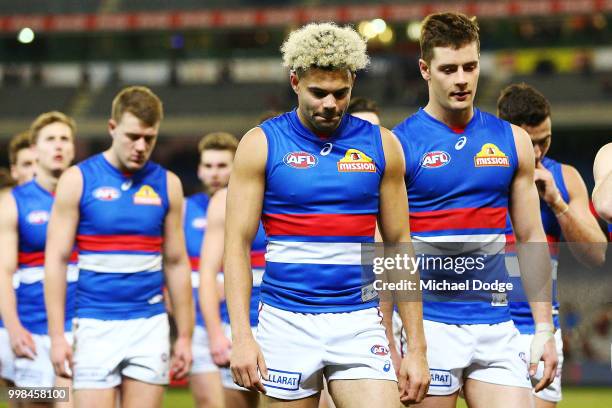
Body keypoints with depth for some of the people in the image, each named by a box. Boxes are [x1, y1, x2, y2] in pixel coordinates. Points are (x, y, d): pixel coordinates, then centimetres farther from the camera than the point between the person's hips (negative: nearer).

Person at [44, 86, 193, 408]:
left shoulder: (167, 184, 7)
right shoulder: (78, 180, -1)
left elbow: (176, 263, 12)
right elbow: (56, 260, -2)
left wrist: (184, 336, 8)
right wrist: (57, 336, -8)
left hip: (150, 324, 3)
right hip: (96, 324, -2)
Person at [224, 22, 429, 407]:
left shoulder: (381, 145, 5)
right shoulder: (261, 144, 0)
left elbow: (400, 246, 9)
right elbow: (238, 245, -2)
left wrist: (417, 347, 4)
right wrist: (242, 336, -13)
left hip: (360, 326, 1)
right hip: (286, 324, -1)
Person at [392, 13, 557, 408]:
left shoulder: (513, 141, 9)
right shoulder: (399, 145, -3)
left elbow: (532, 239, 13)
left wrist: (545, 330, 7)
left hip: (495, 325, 3)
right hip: (428, 326, -3)